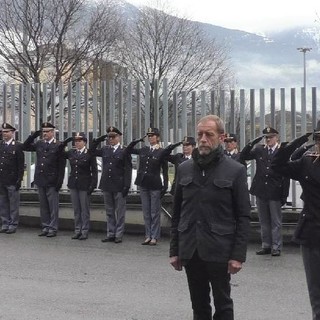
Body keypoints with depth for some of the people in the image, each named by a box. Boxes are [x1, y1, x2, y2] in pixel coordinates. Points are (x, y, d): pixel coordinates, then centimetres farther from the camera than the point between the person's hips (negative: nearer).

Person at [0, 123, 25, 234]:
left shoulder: (18, 146, -3)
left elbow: (21, 164, -5)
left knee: (13, 204, 2)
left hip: (12, 181, -5)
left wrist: (19, 180, -9)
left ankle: (13, 225, 8)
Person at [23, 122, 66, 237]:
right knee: (43, 205, 11)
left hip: (52, 181, -5)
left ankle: (53, 228, 6)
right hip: (40, 180, 5)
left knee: (53, 206, 0)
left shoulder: (58, 146, -5)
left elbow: (61, 165, -7)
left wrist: (59, 181, -11)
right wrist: (33, 136, -2)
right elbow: (25, 147, 10)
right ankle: (45, 227, 18)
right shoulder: (39, 143, 9)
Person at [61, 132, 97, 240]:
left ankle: (85, 231, 9)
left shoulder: (90, 154, -6)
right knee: (76, 209, 10)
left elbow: (94, 171, -5)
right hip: (73, 184, 5)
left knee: (85, 209, 2)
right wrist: (65, 142, 3)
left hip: (84, 185, -4)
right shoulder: (71, 153, 6)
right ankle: (77, 230, 17)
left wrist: (93, 185, -12)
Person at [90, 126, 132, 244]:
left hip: (119, 187, -5)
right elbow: (92, 150, 20)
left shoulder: (124, 151, -4)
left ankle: (118, 235, 8)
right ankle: (110, 235, 18)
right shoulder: (105, 150, 9)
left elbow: (128, 170, -6)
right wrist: (98, 140, 4)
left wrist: (126, 186, -12)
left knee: (120, 212, 2)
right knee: (109, 212, 11)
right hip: (107, 185, 5)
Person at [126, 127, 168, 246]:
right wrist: (136, 141, 2)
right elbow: (128, 150, 18)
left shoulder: (161, 152, -5)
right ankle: (148, 236, 16)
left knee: (155, 213, 1)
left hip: (155, 185, -5)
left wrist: (165, 186, -9)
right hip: (143, 185, 5)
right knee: (146, 213, 10)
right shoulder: (143, 150, 8)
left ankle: (154, 237, 8)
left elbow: (165, 171, -4)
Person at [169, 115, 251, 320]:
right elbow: (177, 213, 10)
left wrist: (238, 255, -10)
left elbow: (243, 217, -5)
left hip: (219, 252, -3)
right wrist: (174, 250, 7)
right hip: (190, 251, 4)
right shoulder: (185, 169, 7)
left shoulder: (235, 171, -4)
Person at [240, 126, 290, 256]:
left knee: (276, 222, 4)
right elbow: (243, 157, 0)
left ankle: (276, 247, 11)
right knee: (264, 221, 13)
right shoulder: (259, 150, 4)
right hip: (261, 192, 4)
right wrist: (252, 143, -12)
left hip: (275, 193, -4)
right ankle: (266, 246, 22)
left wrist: (284, 195, -9)